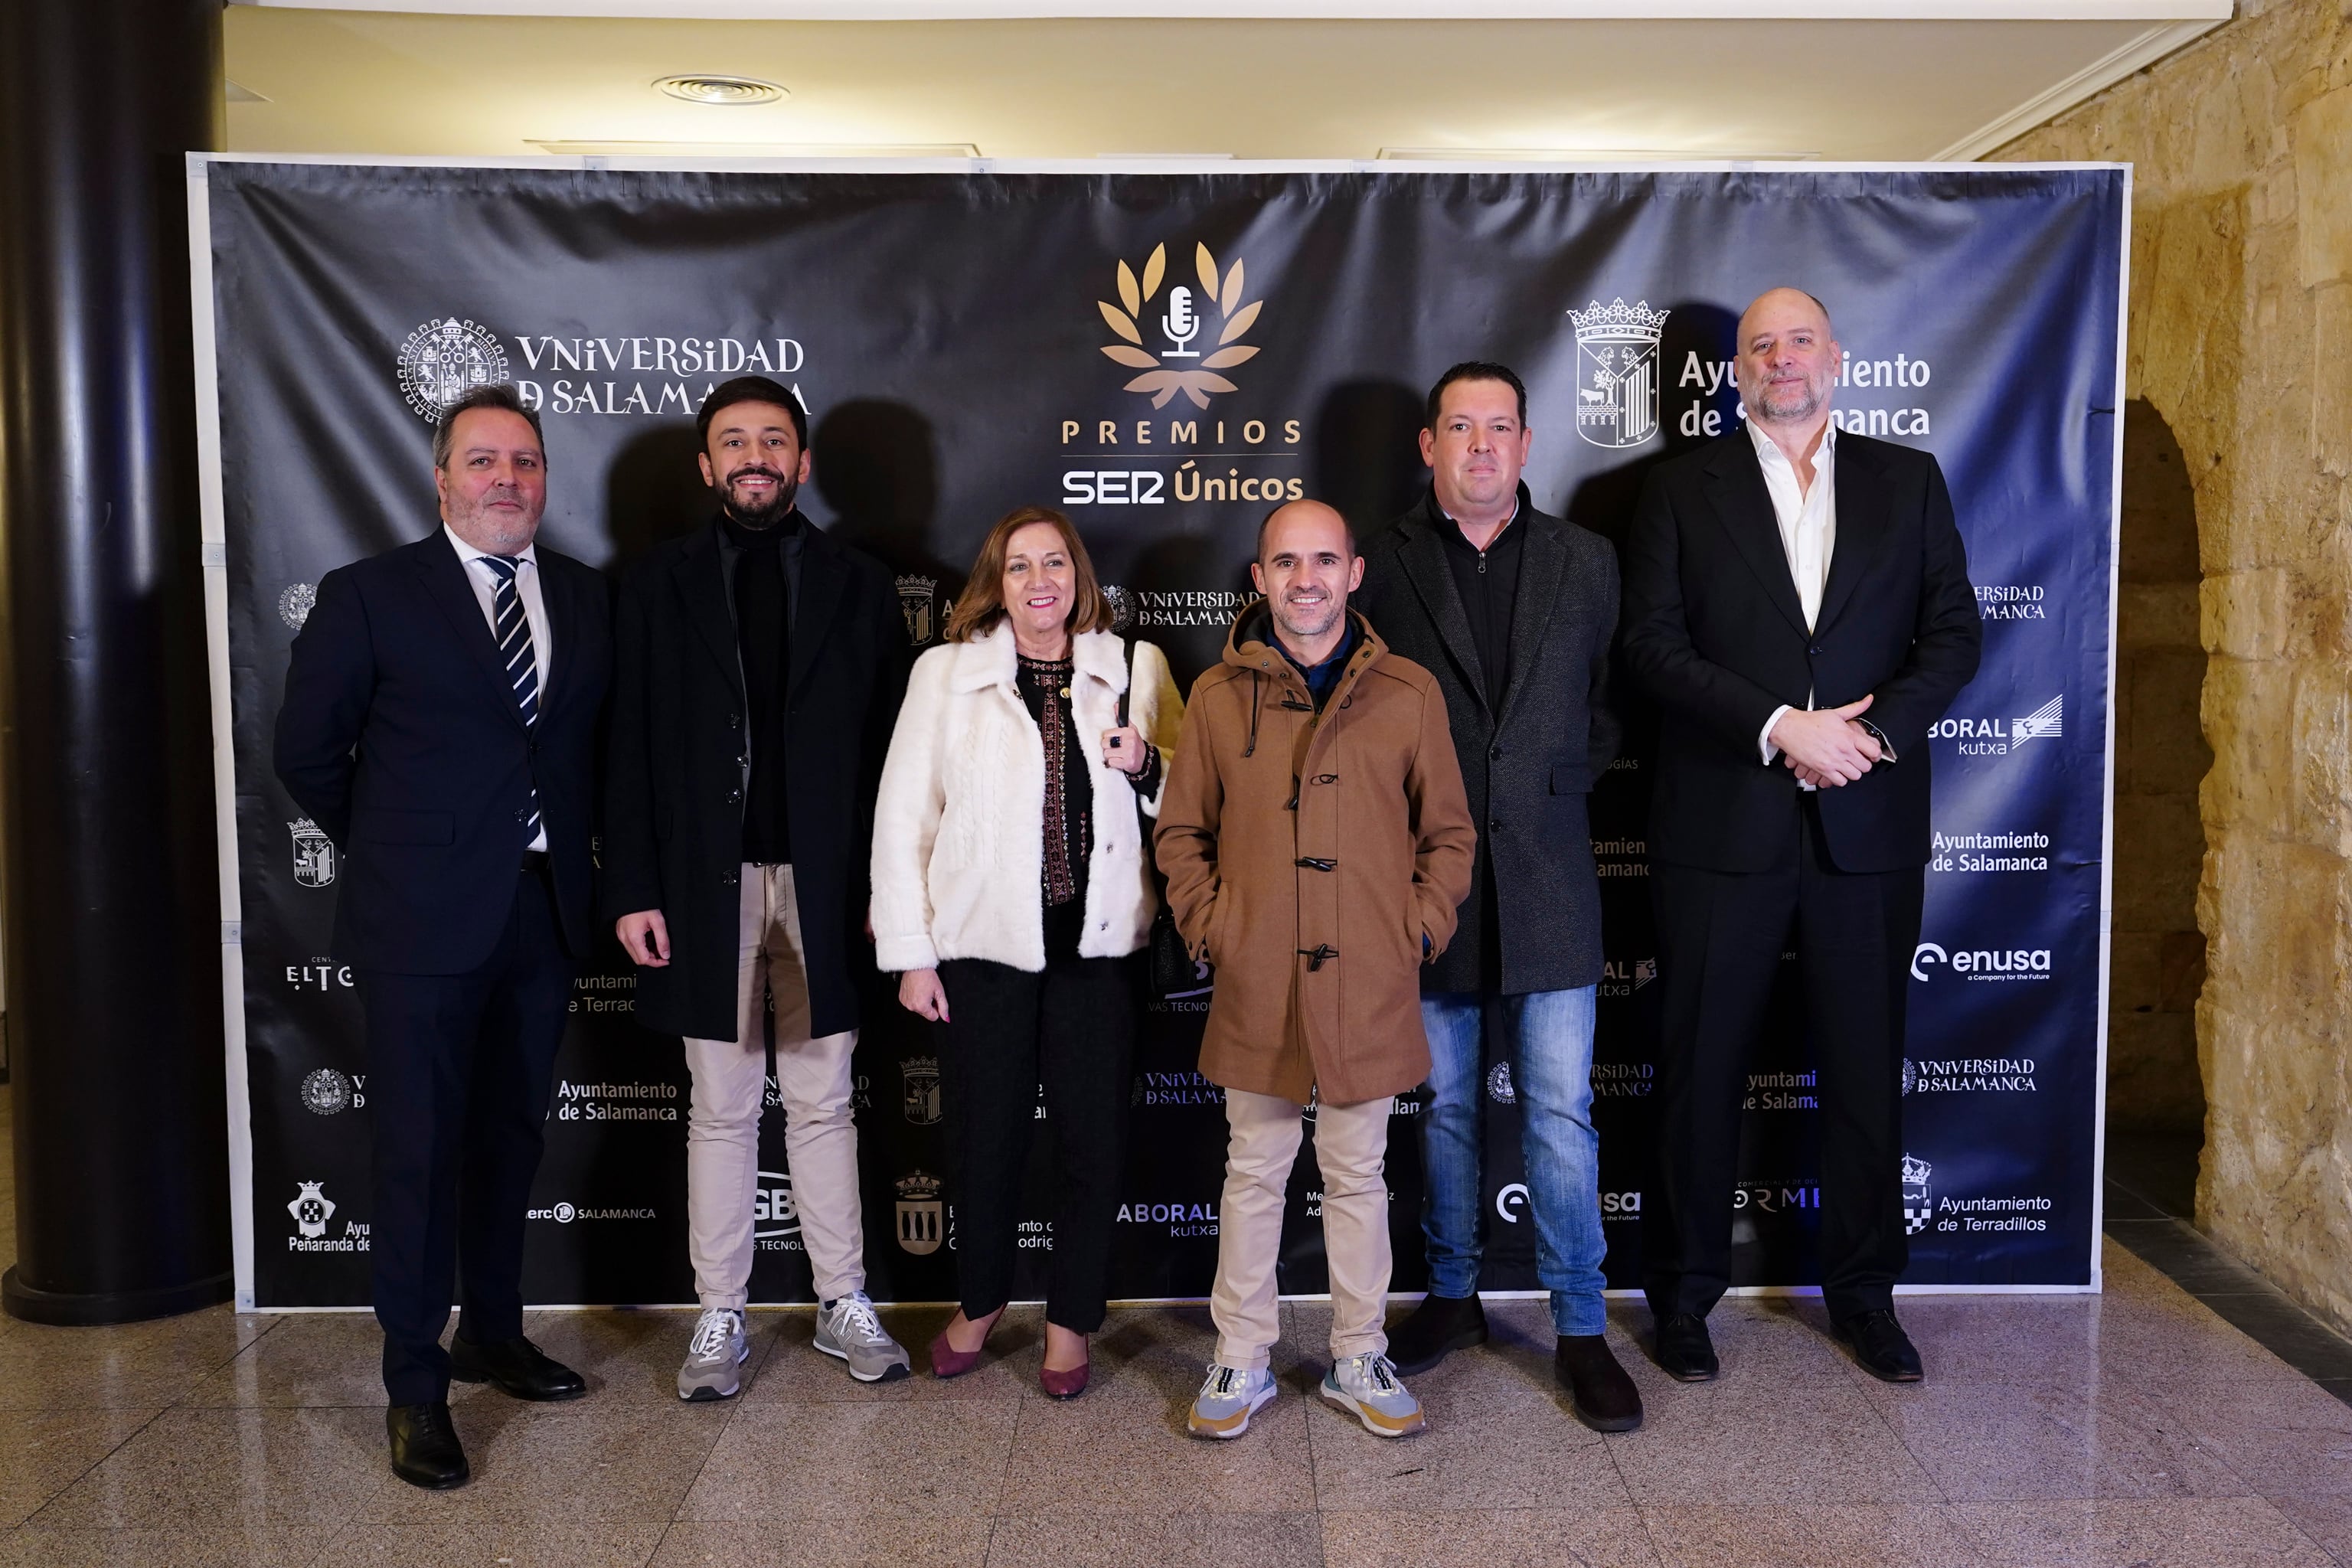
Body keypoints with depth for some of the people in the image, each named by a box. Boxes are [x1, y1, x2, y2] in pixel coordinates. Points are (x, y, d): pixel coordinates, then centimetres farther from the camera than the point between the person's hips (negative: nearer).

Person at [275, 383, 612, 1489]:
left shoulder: (588, 599, 8)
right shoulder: (368, 595, -3)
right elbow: (308, 749, 1)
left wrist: (572, 850, 6)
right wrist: (392, 852, 5)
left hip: (544, 911, 4)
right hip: (424, 919, -4)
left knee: (510, 1137, 15)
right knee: (420, 1150, 1)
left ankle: (493, 1334, 32)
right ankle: (415, 1387, 13)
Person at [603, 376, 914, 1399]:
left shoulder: (859, 587, 5)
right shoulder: (657, 585, 5)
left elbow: (888, 748, 3)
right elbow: (630, 750, 2)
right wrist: (632, 890, -5)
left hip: (824, 884, 0)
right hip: (705, 883, 0)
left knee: (822, 1104, 10)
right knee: (720, 1111, 8)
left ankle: (842, 1304, 21)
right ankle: (719, 1316, 20)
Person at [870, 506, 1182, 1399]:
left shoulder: (1135, 670, 5)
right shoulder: (945, 673, 2)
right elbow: (904, 814, 1)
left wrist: (1146, 765, -11)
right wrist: (909, 951, -3)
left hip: (1097, 944, 1)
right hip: (983, 942, 0)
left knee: (1091, 1139, 7)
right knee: (981, 1136, 10)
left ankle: (1070, 1318, 28)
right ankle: (979, 1301, 35)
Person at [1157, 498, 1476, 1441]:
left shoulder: (1409, 693, 2)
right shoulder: (1218, 695, 2)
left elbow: (1449, 833, 9)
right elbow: (1181, 831, 9)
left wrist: (1420, 931, 0)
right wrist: (1209, 929, -1)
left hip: (1368, 986, 0)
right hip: (1254, 987, 0)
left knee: (1358, 1176, 12)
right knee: (1254, 1174, 11)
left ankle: (1358, 1360, 27)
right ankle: (1241, 1361, 24)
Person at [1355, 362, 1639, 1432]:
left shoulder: (1585, 563, 7)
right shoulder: (1383, 565, 2)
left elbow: (1610, 708, 11)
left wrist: (1560, 791, 0)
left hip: (1544, 879, 0)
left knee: (1561, 1113, 2)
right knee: (1444, 1106, 12)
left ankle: (1580, 1330, 15)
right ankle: (1452, 1295, 29)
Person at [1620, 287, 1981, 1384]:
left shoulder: (1908, 481, 11)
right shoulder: (1682, 488, 5)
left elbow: (1953, 631, 6)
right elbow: (1653, 643, -5)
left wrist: (1878, 731, -11)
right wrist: (1779, 728, -15)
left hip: (1868, 821, 2)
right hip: (1722, 824, -2)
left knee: (1866, 1064, 10)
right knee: (1701, 1064, 5)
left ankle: (1864, 1293, 26)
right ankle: (1683, 1293, 20)